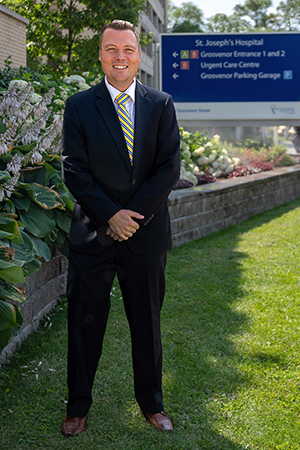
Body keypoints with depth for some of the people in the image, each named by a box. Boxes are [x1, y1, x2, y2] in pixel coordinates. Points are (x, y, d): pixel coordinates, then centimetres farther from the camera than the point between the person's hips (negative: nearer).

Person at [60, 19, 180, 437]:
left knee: (147, 323, 13)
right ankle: (78, 405, 26)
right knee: (84, 323, 8)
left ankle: (151, 402, 31)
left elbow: (170, 168, -2)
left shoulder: (161, 104, 4)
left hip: (146, 232, 1)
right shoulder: (79, 105, 2)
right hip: (93, 231, -1)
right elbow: (73, 169, -4)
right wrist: (110, 214, -14)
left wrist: (133, 215, -12)